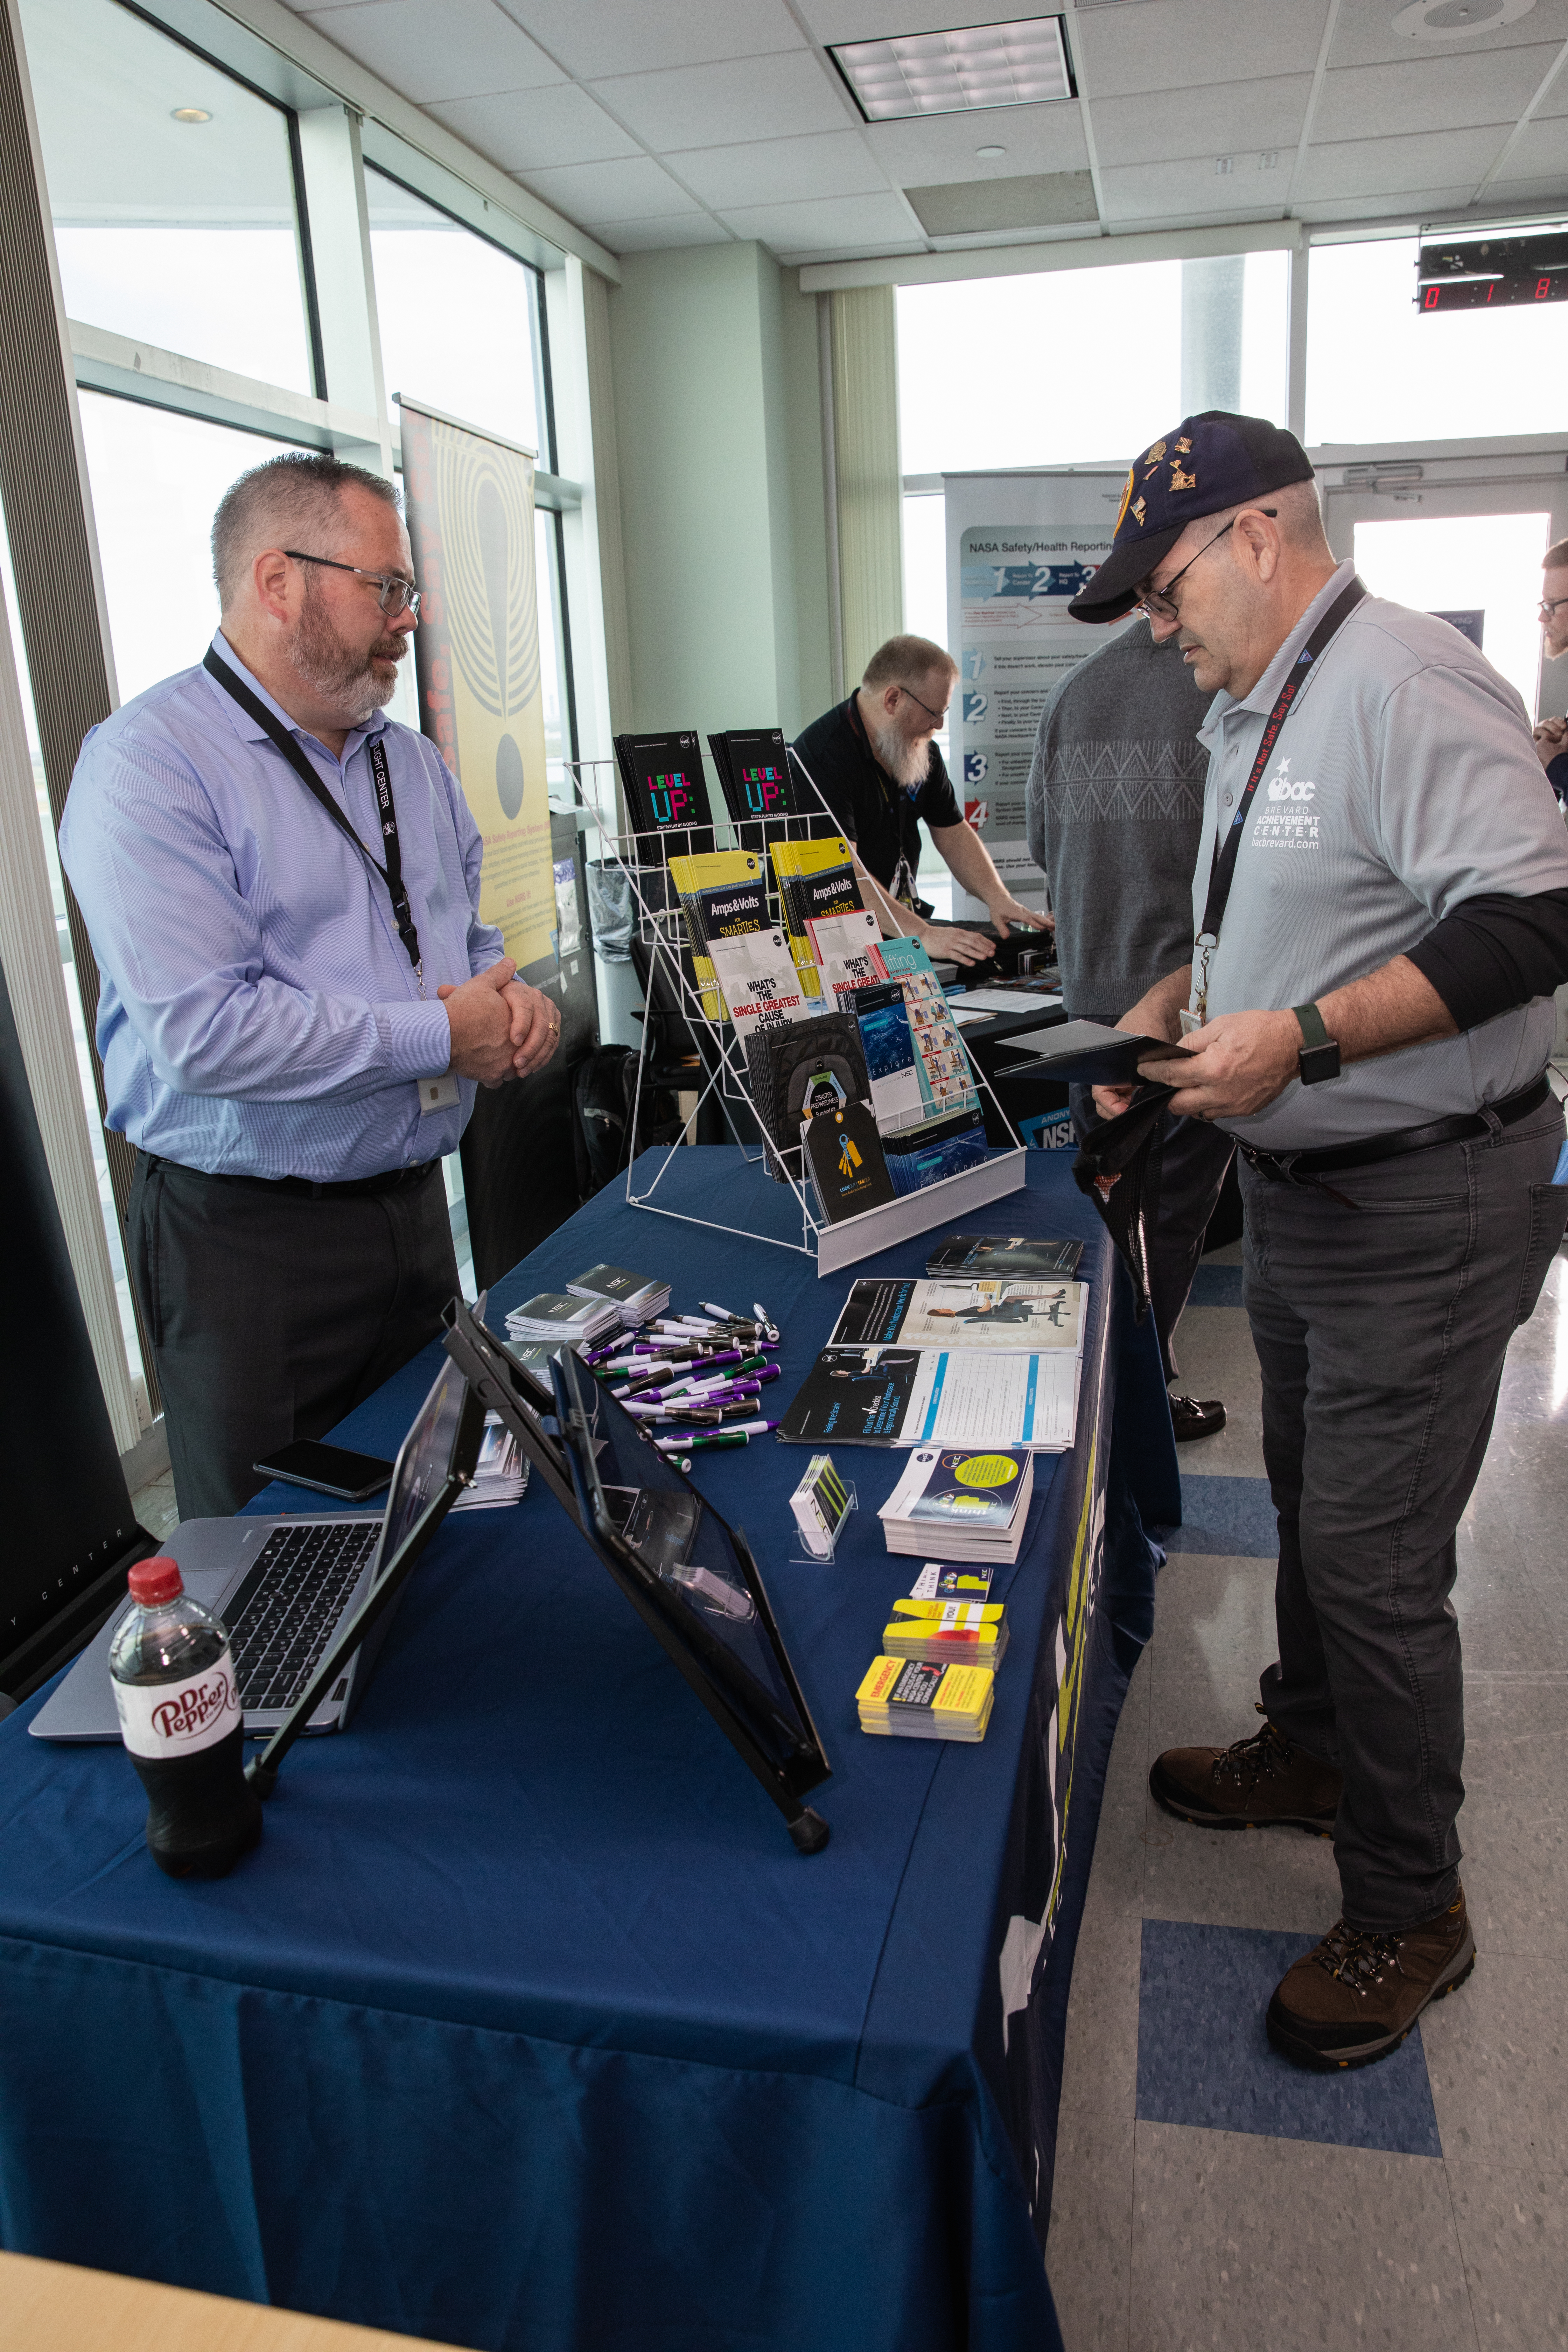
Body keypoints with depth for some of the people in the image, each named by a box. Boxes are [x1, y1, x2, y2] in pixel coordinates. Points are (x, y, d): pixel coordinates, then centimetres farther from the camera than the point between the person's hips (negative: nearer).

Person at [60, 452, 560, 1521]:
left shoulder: (413, 762, 11)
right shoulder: (149, 763, -14)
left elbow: (470, 941, 21)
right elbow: (203, 1032, -26)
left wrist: (513, 997, -4)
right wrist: (439, 1034, -19)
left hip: (416, 1207, 7)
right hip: (252, 1238, -7)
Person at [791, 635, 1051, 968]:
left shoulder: (922, 750, 9)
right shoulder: (824, 755, -19)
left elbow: (954, 833, 16)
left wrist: (998, 897, -1)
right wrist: (923, 935, -36)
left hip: (904, 924, 7)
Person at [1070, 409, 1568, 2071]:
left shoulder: (1405, 684, -18)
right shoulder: (1246, 713, 13)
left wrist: (1301, 1037, -29)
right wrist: (1174, 1001, 7)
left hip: (1424, 1202, -9)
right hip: (1295, 1187, 10)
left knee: (1372, 1557, -2)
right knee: (1310, 1504, 21)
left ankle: (1409, 1910, 18)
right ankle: (1310, 1755, 43)